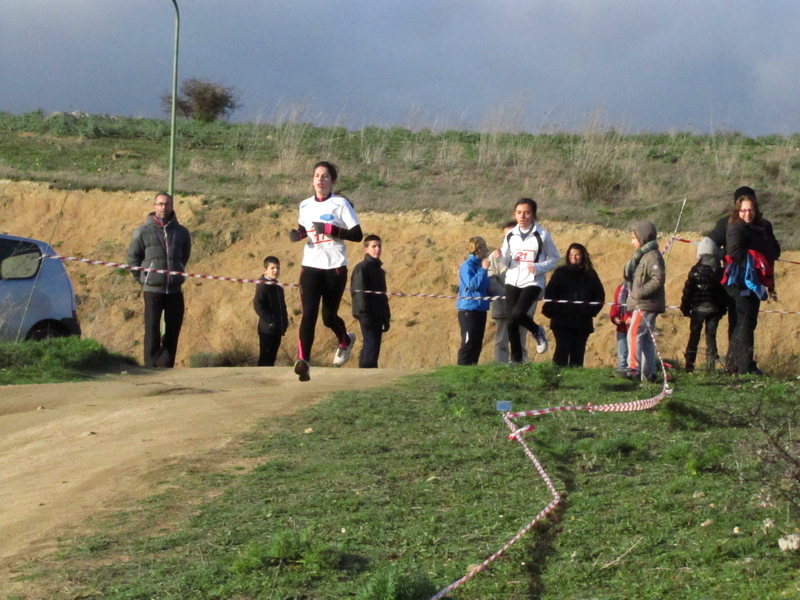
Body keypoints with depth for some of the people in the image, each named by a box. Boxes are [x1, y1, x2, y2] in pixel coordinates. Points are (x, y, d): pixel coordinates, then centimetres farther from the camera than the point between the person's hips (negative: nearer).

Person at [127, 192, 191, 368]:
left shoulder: (181, 232, 6)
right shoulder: (143, 231, -1)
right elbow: (132, 257, 8)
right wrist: (143, 277, 6)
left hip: (175, 290, 3)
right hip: (152, 289, -3)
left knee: (173, 330, 4)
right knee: (152, 330, -5)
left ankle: (166, 365, 11)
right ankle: (151, 366, -2)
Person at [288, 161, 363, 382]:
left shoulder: (341, 204, -4)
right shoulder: (305, 205, 11)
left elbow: (357, 235, -7)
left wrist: (330, 229, -19)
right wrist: (297, 234, 4)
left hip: (335, 268, -3)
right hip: (310, 266, 3)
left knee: (329, 316, 6)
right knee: (308, 313, -16)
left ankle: (345, 341, 40)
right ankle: (304, 360, -25)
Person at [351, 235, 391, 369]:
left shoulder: (380, 270, 20)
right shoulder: (362, 268, -6)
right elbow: (358, 291, -14)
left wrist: (386, 318, 20)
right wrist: (364, 314, -21)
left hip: (377, 316, 9)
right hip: (367, 315, -9)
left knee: (373, 346, 8)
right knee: (371, 344, -17)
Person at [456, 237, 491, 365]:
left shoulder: (480, 265, 12)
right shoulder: (467, 265, -11)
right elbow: (472, 284, -23)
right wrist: (483, 269, -19)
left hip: (480, 310, 8)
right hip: (469, 310, -8)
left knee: (477, 343, 10)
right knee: (468, 342, -7)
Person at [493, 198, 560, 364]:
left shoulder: (542, 235, -5)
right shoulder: (510, 235, 7)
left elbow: (554, 258, 3)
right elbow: (506, 262, 13)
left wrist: (538, 268, -14)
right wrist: (500, 257, -10)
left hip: (532, 282, -4)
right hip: (512, 281, 4)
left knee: (517, 314, -24)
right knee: (511, 322, 0)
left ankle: (537, 332, 7)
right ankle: (516, 358, 12)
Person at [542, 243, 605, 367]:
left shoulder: (590, 275, 11)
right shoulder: (561, 272, 6)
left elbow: (600, 296, 14)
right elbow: (549, 294, 1)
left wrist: (591, 311, 0)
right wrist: (552, 311, -10)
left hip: (583, 322, 2)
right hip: (562, 321, -2)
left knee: (578, 352, 2)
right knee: (562, 349, -10)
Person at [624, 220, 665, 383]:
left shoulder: (652, 256, -13)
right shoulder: (642, 255, 19)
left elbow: (658, 278, -24)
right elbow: (628, 275, 20)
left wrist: (641, 292, -22)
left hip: (646, 305, -11)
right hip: (641, 304, 11)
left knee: (634, 334, -18)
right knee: (646, 339, 12)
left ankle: (634, 368, -26)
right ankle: (649, 373, 15)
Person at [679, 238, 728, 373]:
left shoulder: (696, 270, -6)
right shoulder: (720, 272, 4)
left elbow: (688, 290, -7)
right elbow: (725, 292, 8)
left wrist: (685, 308, 1)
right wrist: (723, 309, 15)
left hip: (699, 308, -2)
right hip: (715, 309, 2)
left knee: (694, 335, 4)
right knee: (711, 335, 8)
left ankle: (689, 364, 2)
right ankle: (711, 364, 3)